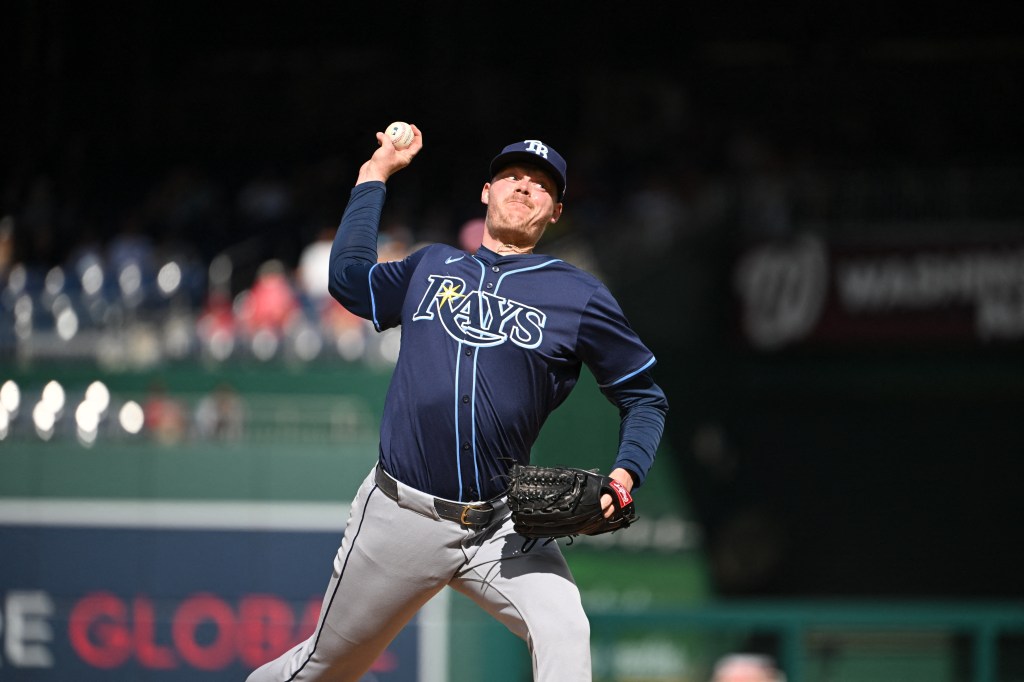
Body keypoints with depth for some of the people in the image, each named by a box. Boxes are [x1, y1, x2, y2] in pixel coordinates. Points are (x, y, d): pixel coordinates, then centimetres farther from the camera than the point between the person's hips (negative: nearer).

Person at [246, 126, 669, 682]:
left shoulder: (580, 296, 4)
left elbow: (644, 398, 9)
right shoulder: (432, 267, 13)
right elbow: (349, 276, 29)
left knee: (564, 632, -28)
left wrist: (625, 474, -9)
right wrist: (376, 172, 31)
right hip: (400, 513, 2)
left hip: (503, 528, -2)